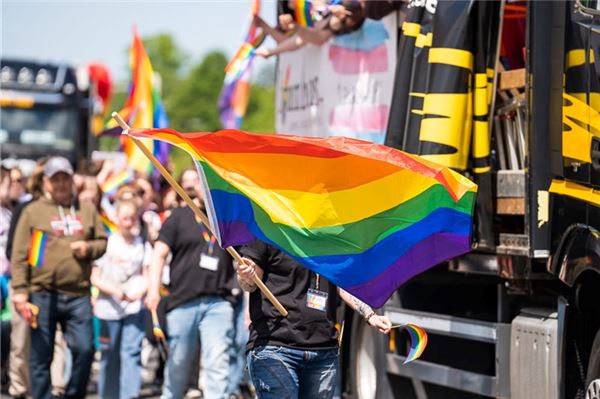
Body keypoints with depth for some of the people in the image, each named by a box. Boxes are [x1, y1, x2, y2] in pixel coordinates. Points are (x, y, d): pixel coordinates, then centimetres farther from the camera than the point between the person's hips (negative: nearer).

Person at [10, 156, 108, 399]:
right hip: (43, 295, -2)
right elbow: (19, 255, -2)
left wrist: (88, 248, -5)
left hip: (78, 295, 3)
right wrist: (19, 291, -10)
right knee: (41, 356, 2)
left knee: (85, 349, -2)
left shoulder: (87, 211, 13)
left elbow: (102, 241, 18)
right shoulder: (33, 212, 3)